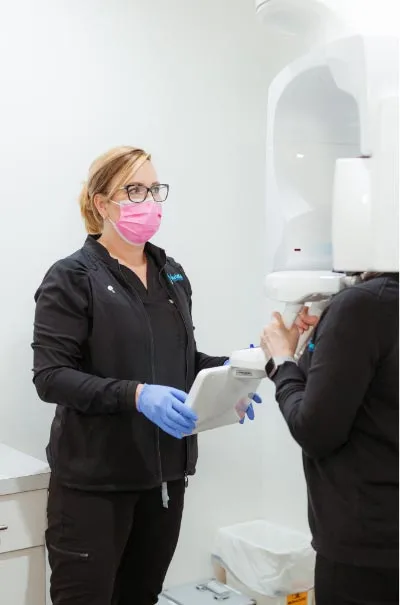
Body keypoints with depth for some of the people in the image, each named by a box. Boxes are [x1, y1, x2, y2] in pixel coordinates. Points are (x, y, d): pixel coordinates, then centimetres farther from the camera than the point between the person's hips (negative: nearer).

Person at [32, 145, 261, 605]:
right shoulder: (72, 278, -9)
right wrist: (135, 395, -28)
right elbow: (50, 376, -16)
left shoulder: (172, 274, 11)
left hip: (166, 470, 6)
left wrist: (226, 370, -3)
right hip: (95, 476, -6)